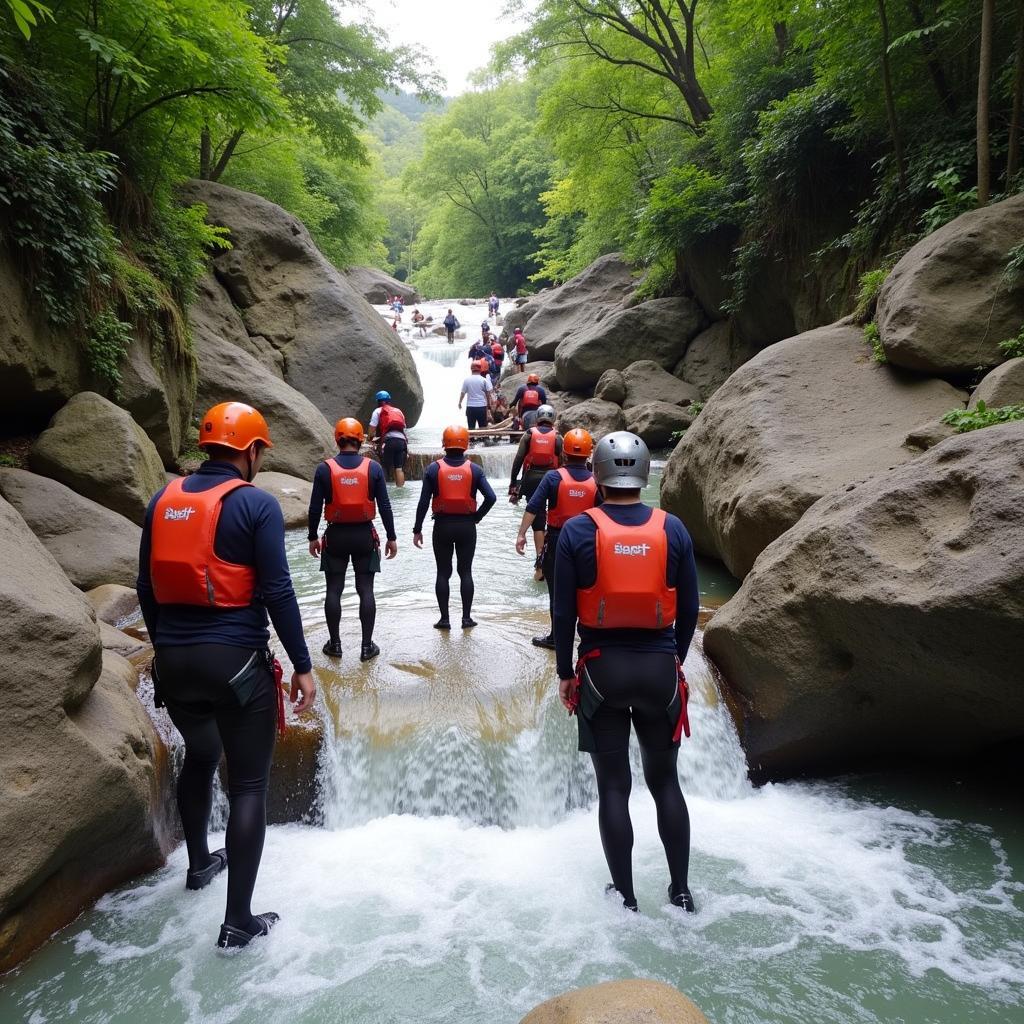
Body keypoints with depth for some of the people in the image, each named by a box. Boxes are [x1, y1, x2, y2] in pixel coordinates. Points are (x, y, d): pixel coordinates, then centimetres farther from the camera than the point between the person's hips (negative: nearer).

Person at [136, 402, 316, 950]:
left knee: (199, 756, 29)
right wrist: (302, 665, -7)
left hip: (173, 659, 6)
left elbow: (147, 586, 11)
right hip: (236, 660, -6)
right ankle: (239, 920, 7)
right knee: (248, 784, 4)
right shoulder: (256, 503, -10)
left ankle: (199, 864, 46)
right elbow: (276, 591, -14)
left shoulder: (162, 500, 7)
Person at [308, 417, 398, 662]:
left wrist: (313, 537, 8)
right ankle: (367, 646, 9)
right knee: (366, 591, 5)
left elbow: (315, 508, -3)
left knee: (334, 590, 9)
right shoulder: (373, 468, -4)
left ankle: (335, 644, 15)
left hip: (336, 535, 0)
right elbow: (384, 506, -3)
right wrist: (391, 537, 4)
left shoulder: (324, 469, -5)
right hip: (364, 535, 0)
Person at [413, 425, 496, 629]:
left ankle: (444, 619, 10)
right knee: (465, 571, 10)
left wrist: (417, 529, 0)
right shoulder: (474, 469, -2)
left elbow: (423, 502, -7)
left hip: (442, 526, -1)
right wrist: (476, 517, 3)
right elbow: (490, 498, -10)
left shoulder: (434, 469, -5)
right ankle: (466, 618, 12)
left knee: (443, 572, 8)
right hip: (467, 526, 1)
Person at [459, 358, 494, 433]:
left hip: (470, 407, 1)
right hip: (482, 407, -1)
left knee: (471, 427, 6)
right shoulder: (484, 380, -6)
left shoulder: (467, 380, -2)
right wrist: (489, 403, 10)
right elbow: (488, 393, -4)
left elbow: (463, 393, 4)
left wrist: (460, 402, 19)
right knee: (482, 427, 7)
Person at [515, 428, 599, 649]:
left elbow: (533, 507, -15)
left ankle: (556, 637, 16)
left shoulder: (553, 477, -10)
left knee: (556, 589, 8)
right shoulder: (595, 482, -3)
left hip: (556, 539, -2)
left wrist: (521, 534, -11)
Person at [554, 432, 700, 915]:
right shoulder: (672, 529, -2)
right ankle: (681, 889, 24)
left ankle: (625, 896, 16)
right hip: (660, 667, 2)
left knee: (613, 786, 8)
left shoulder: (578, 530, -7)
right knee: (665, 780, 16)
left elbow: (564, 611, -5)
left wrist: (565, 672, 6)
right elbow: (689, 608, 2)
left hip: (602, 668, -2)